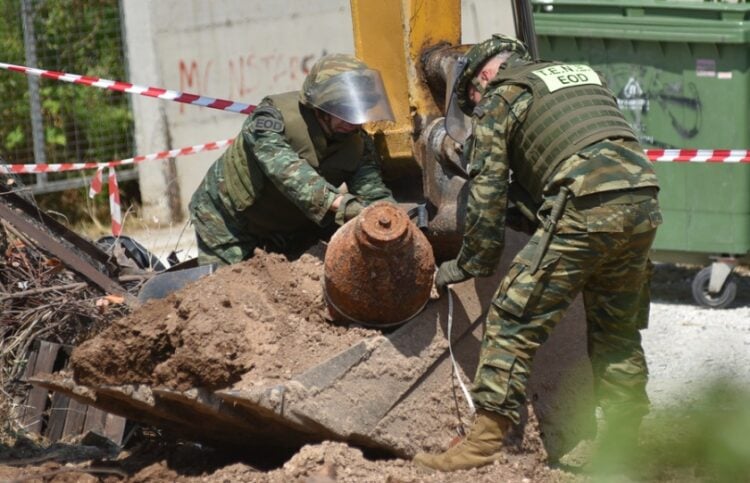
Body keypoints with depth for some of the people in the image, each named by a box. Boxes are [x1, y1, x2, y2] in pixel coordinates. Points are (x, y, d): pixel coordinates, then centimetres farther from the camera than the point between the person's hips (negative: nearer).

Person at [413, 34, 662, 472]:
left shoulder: (500, 100, 11)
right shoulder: (584, 74, 30)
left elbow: (487, 192, 8)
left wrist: (472, 264, 16)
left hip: (587, 206, -7)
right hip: (644, 203, 7)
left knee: (515, 319, -4)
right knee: (617, 333, 20)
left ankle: (487, 439, -10)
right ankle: (625, 443, 24)